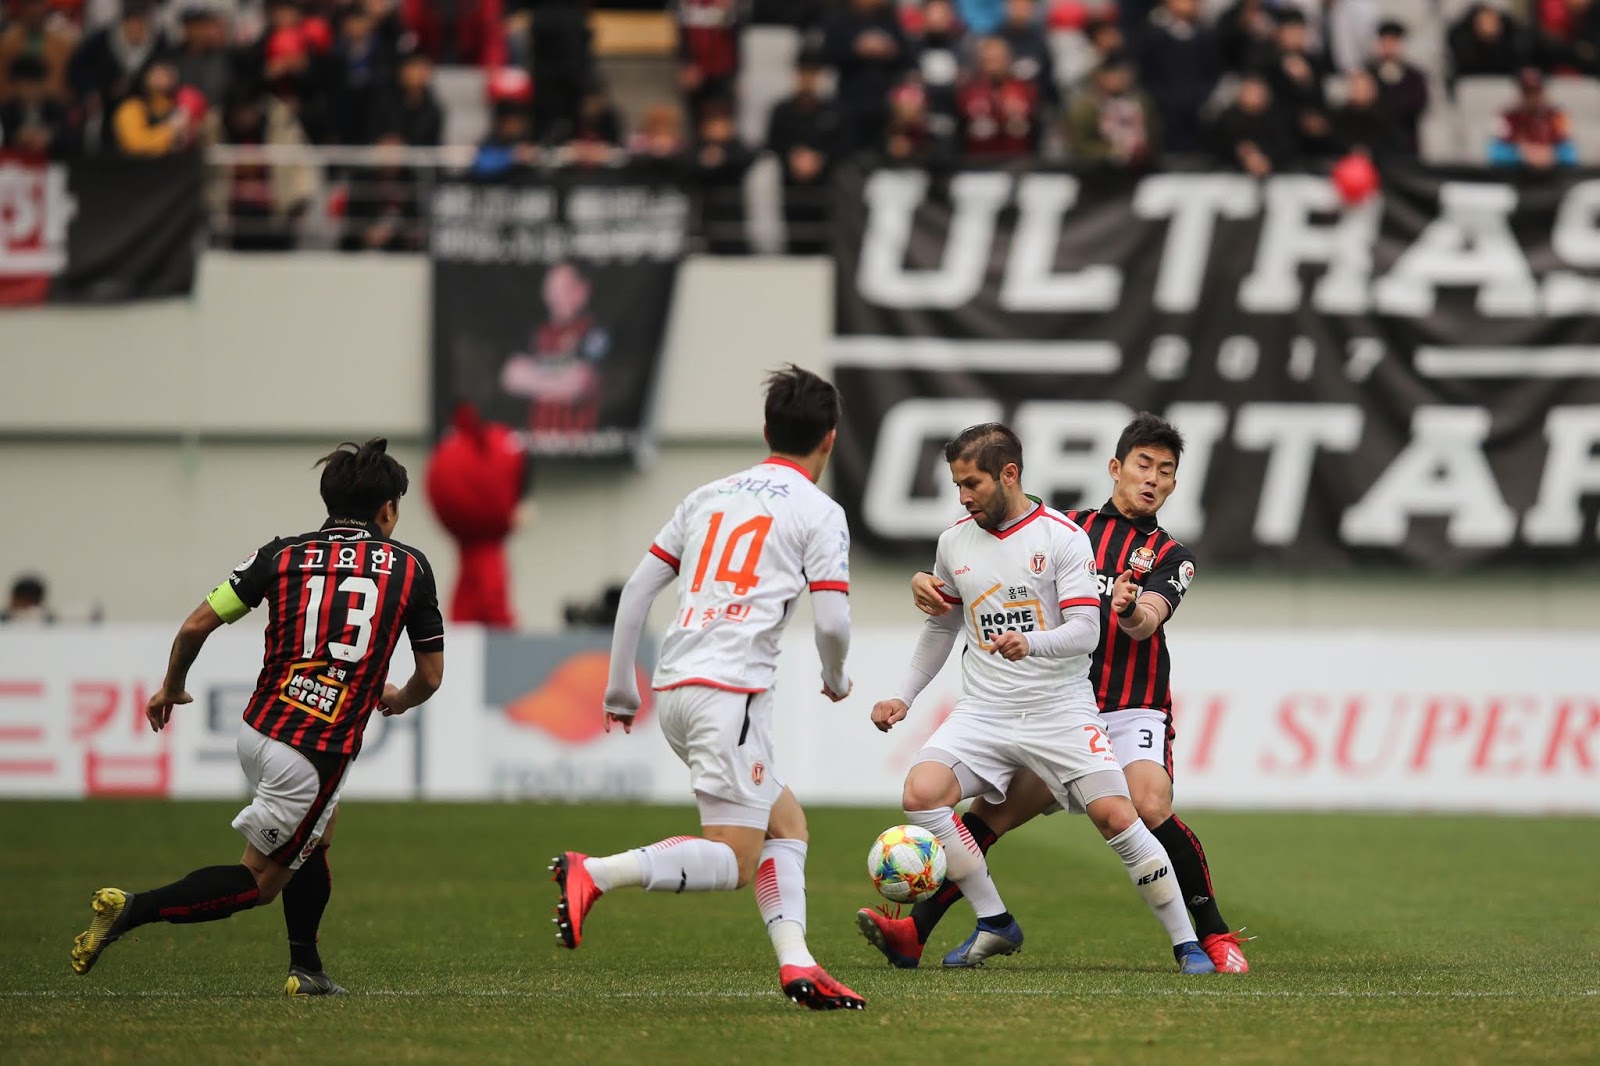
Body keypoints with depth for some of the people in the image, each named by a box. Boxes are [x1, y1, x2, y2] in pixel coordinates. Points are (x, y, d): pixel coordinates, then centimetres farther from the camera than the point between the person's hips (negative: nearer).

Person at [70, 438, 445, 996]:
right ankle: (132, 910, -13)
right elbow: (430, 676, 8)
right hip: (319, 753, -5)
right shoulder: (410, 566, 2)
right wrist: (398, 699, 32)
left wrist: (171, 688, 19)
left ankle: (306, 968, 30)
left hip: (256, 731, 5)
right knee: (260, 881, 5)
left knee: (317, 838, 29)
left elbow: (196, 625, 1)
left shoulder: (282, 553, 5)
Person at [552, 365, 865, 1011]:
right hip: (730, 692, -8)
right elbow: (832, 623, -7)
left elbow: (636, 588, 16)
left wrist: (620, 691, 21)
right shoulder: (819, 513, 1)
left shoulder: (709, 496, 19)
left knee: (787, 824, 17)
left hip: (674, 690, 8)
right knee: (734, 863, -9)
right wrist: (836, 681, 15)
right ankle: (592, 875, -26)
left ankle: (796, 964, 3)